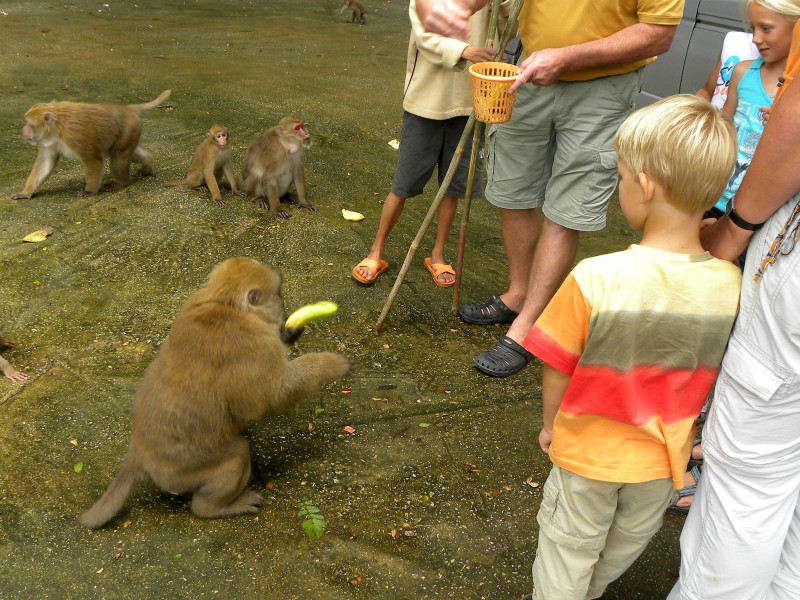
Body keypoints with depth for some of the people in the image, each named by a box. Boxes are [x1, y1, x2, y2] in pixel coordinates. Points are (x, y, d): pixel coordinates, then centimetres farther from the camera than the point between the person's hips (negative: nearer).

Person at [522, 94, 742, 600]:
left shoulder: (596, 279, -31)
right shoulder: (731, 287, -20)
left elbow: (558, 367, -18)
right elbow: (713, 377, -5)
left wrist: (551, 425, 2)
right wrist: (674, 426, 13)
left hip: (589, 451, -4)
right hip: (664, 457, 4)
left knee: (569, 546, 22)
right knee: (629, 540, 31)